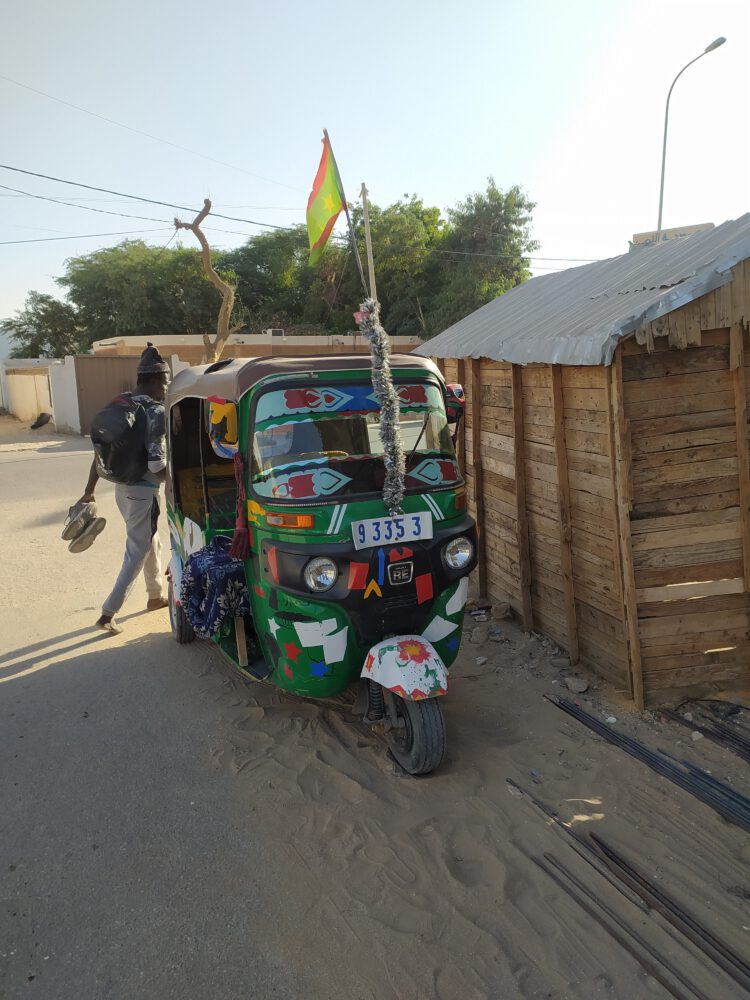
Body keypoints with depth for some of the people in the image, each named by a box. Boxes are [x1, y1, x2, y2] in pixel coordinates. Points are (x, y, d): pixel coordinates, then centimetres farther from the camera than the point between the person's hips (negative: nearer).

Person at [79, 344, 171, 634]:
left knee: (151, 543, 24)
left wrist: (89, 491, 13)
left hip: (123, 488, 8)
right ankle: (108, 613, 2)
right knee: (137, 553, 1)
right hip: (143, 493, -8)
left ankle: (156, 596, 39)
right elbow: (156, 465, -24)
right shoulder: (156, 412, -18)